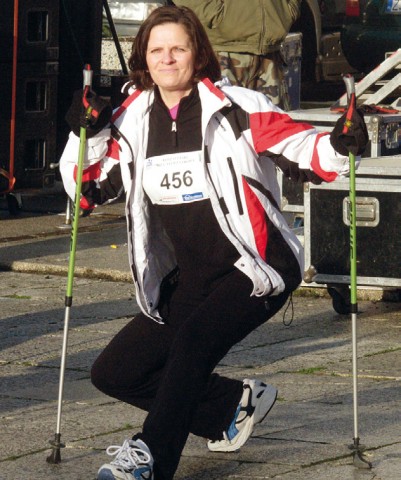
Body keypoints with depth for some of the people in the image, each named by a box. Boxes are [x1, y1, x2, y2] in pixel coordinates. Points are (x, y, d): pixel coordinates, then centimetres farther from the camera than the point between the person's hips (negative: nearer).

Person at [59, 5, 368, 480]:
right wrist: (86, 136, -6)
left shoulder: (237, 109, -10)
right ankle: (235, 405, 14)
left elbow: (301, 148, -13)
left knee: (193, 337, -34)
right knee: (113, 373, 1)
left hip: (256, 268, -7)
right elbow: (89, 188, 10)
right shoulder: (133, 120, 4)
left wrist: (339, 147, -34)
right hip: (189, 278, 7)